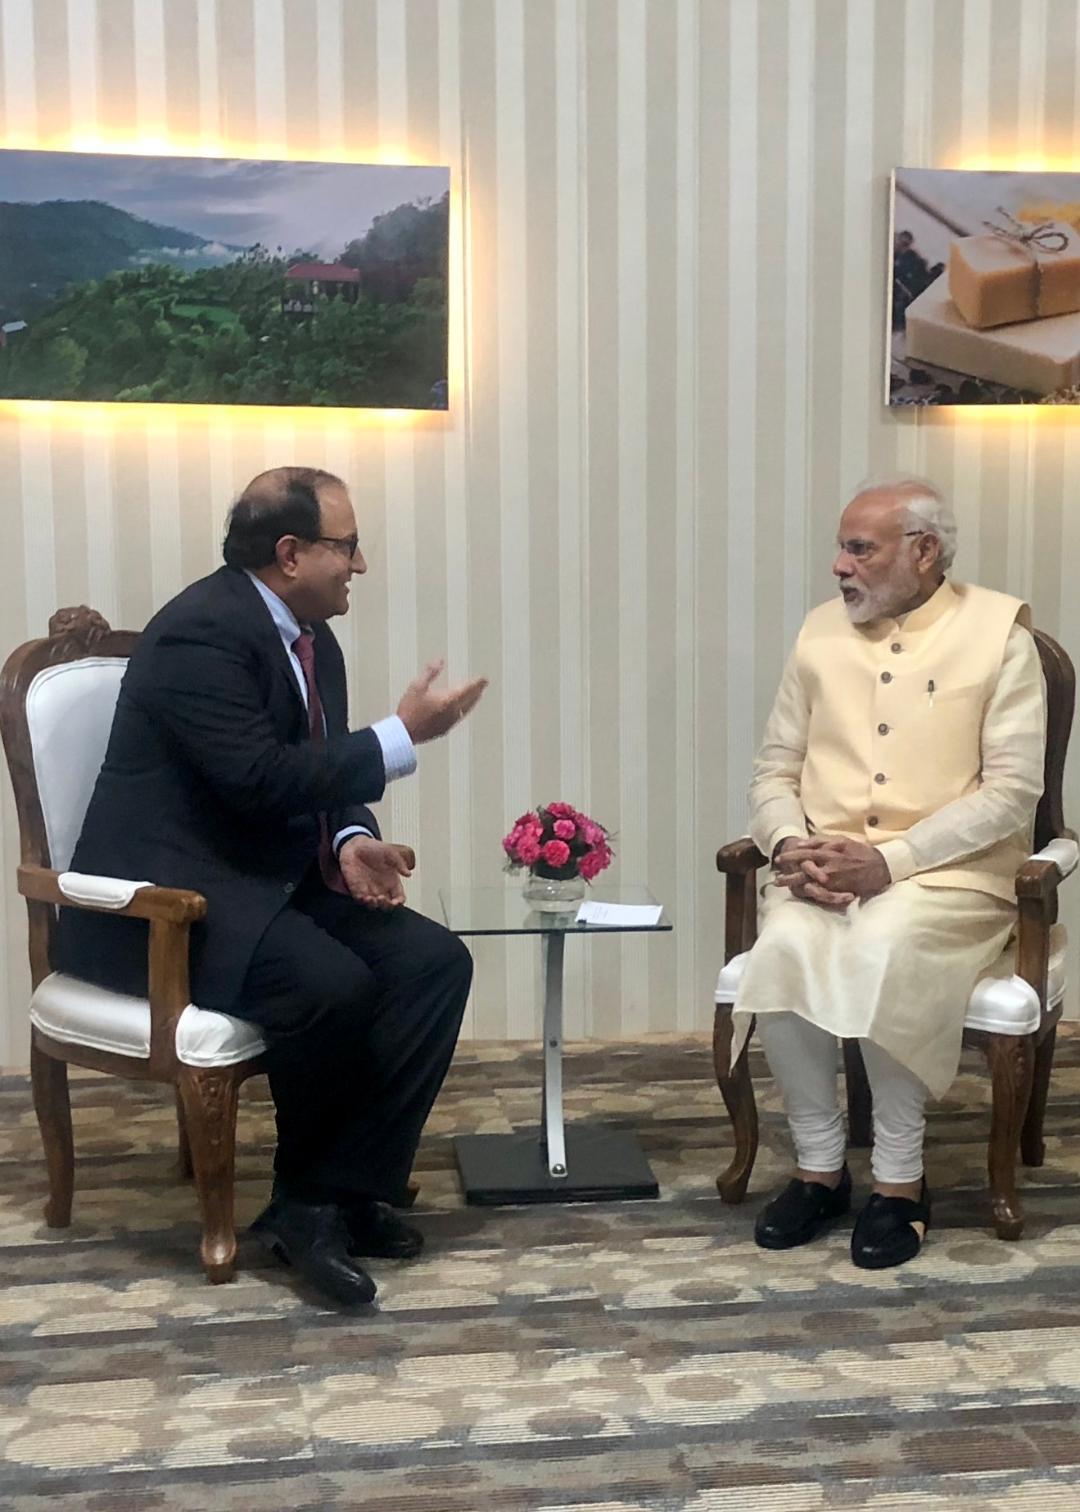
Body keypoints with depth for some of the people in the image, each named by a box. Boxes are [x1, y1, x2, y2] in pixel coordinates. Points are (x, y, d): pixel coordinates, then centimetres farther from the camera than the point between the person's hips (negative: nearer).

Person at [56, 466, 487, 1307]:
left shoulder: (311, 639, 11)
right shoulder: (202, 632, -18)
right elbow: (263, 780, -27)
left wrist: (350, 844, -7)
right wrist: (401, 736, -20)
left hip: (274, 884, 9)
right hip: (167, 900, -9)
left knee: (435, 961, -11)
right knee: (334, 985, -32)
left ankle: (343, 1195, -7)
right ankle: (308, 1199, -5)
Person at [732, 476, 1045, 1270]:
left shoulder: (998, 633, -1)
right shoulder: (822, 631, 12)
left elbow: (1012, 790, -9)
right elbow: (775, 768, 13)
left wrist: (889, 860, -18)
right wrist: (790, 844, -9)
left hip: (949, 874, -3)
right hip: (823, 869, 4)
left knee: (885, 948, -34)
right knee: (784, 947, -28)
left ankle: (900, 1178, -15)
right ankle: (819, 1166, -9)